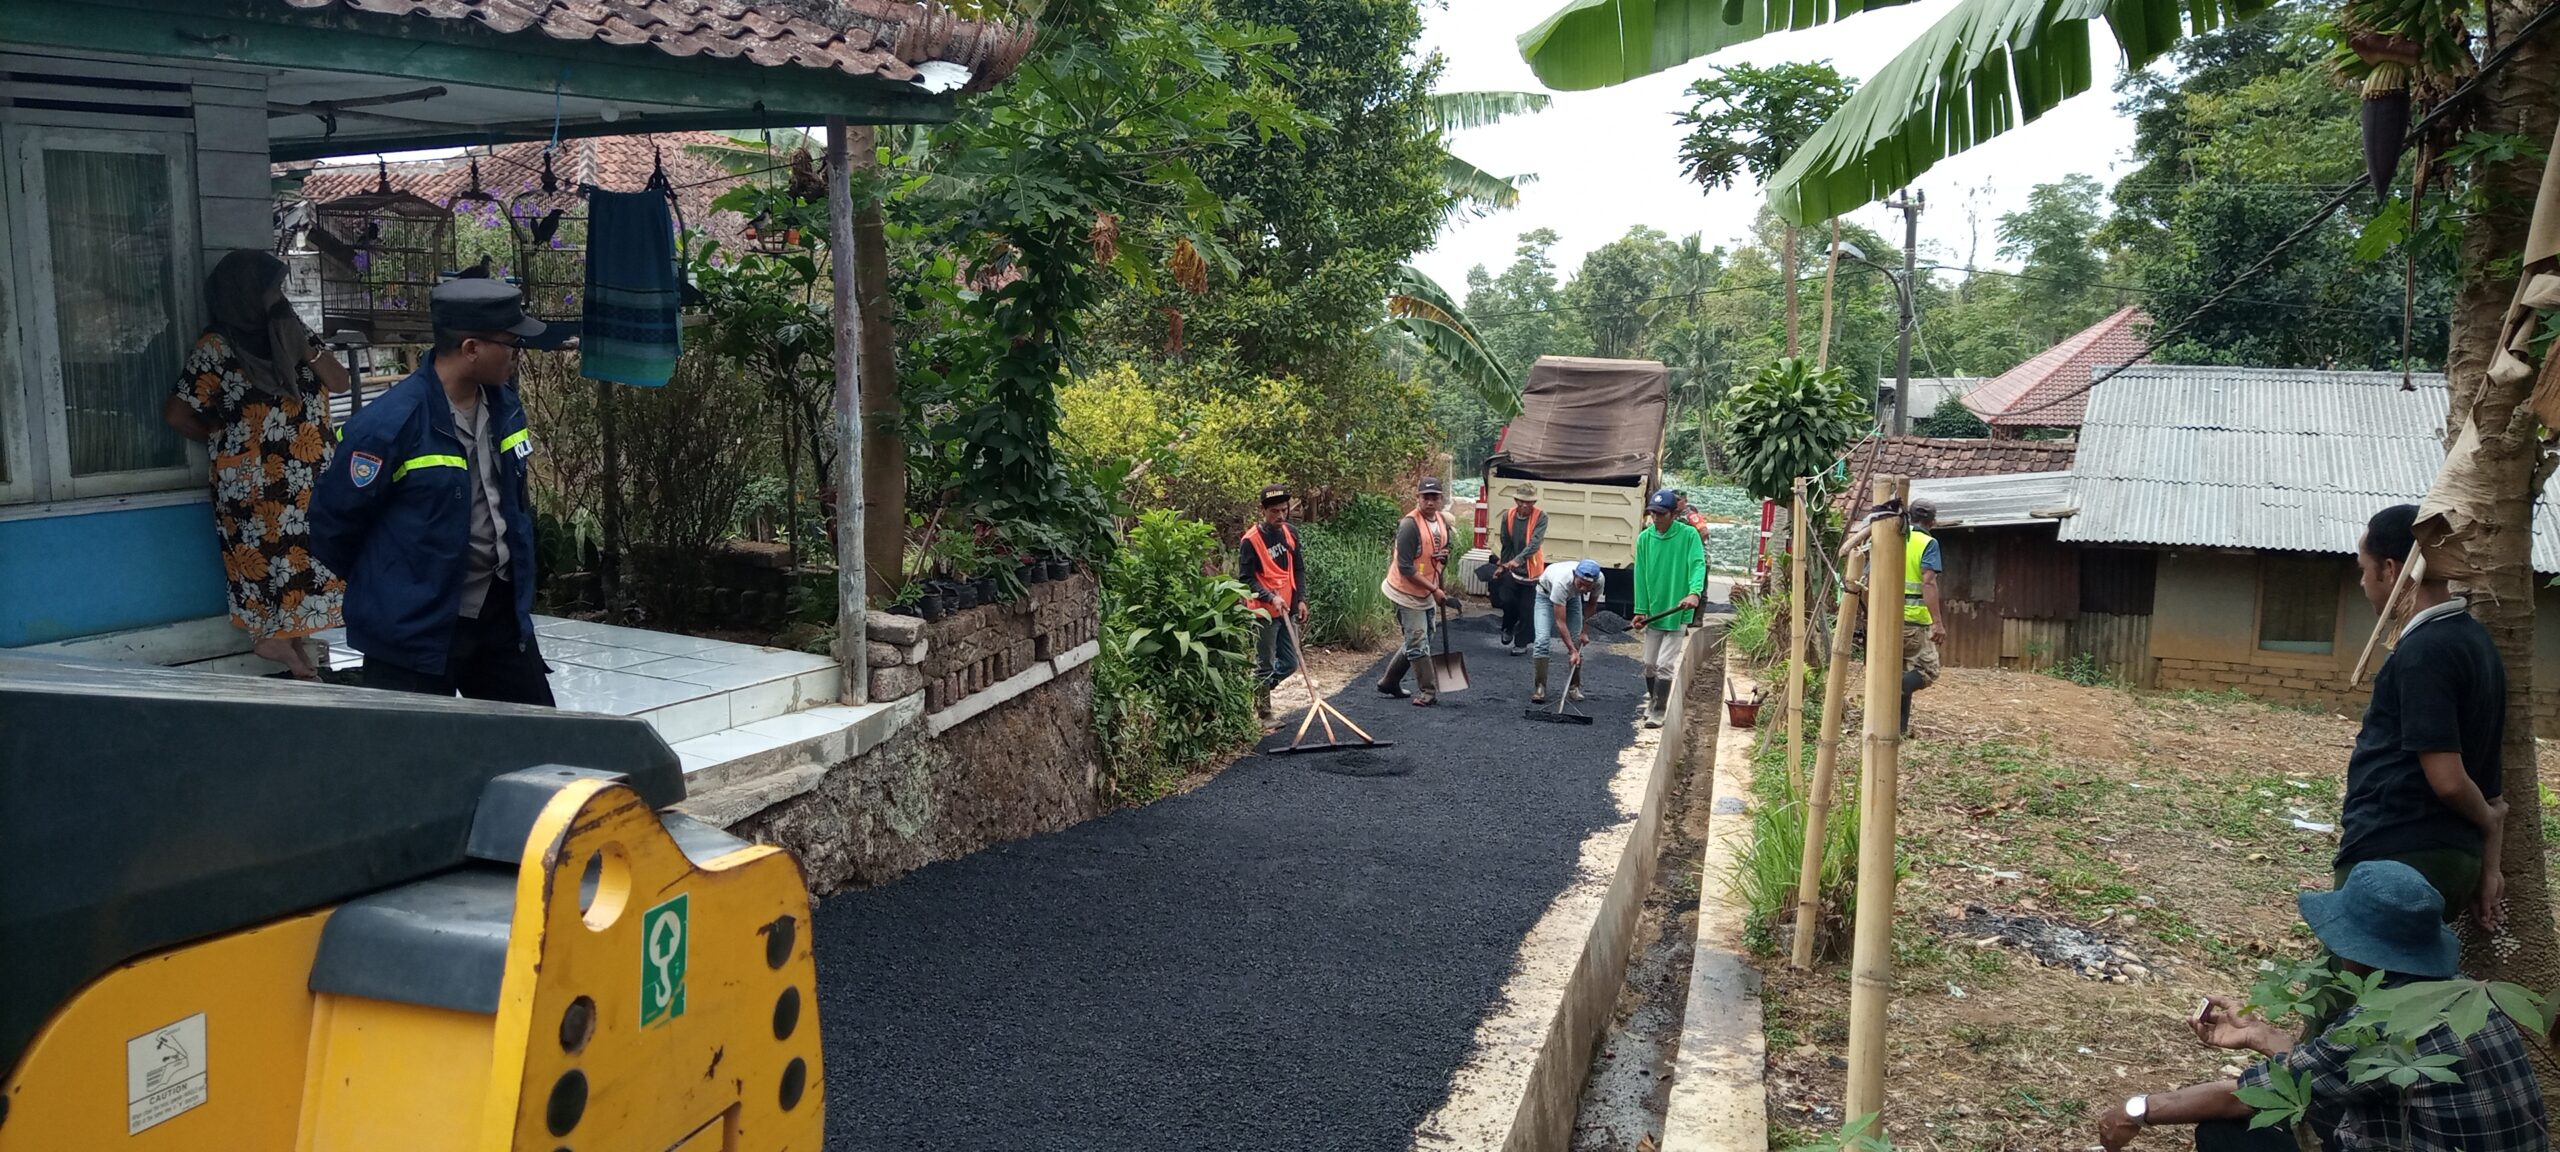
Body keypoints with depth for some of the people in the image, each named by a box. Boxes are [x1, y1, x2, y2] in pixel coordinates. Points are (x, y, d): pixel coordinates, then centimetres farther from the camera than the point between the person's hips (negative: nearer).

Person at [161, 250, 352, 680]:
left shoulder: (292, 332, 9)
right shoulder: (216, 347, -9)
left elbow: (340, 382, 4)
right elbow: (176, 413, -8)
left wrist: (306, 347, -10)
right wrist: (223, 439, 4)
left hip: (308, 479, 6)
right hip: (254, 484, -5)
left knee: (300, 559, 9)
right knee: (267, 559, -1)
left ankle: (288, 638, 21)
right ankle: (272, 637, 13)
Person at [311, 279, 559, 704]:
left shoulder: (504, 407, 2)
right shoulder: (389, 424, -21)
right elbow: (332, 522, -11)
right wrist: (386, 586, 4)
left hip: (500, 612, 7)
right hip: (414, 630, -7)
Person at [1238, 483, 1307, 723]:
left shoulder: (1290, 533, 6)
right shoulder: (1250, 541, -14)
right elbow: (1246, 578, -13)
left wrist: (1300, 600, 7)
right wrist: (1271, 597, -22)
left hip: (1286, 610, 7)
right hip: (1263, 612, -7)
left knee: (1289, 663, 11)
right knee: (1265, 665, 2)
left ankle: (1257, 690, 31)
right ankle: (1264, 714, 13)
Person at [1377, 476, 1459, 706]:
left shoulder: (1443, 520, 3)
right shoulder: (1410, 525, -21)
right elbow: (1405, 568, -23)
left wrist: (1444, 555, -3)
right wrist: (1435, 590, -23)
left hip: (1427, 593, 9)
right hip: (1407, 592, -9)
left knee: (1416, 642, 16)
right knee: (1418, 643, -6)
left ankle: (1389, 683, 30)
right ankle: (1428, 691, 2)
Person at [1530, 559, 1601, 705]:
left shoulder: (1599, 580, -32)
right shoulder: (1561, 582, -45)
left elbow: (1592, 604, -7)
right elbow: (1560, 622, -40)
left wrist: (1585, 631, -8)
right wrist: (1572, 651, -41)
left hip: (1572, 596, 4)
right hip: (1546, 593, -4)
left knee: (1577, 641, -5)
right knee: (1542, 639, -18)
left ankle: (1574, 687, 8)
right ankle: (1540, 687, -12)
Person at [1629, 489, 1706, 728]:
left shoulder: (1688, 535, -9)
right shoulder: (1644, 538, 1)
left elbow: (1698, 565, -18)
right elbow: (1640, 575, 3)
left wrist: (1695, 592, -36)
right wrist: (1640, 610, -1)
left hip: (1678, 611, -4)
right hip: (1653, 611, 4)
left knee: (1664, 666, -8)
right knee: (1649, 664, 14)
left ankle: (1657, 712, 0)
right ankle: (1653, 701, 34)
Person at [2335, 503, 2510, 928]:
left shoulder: (2424, 650, -15)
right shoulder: (2475, 641, 15)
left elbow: (2447, 778, -19)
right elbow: (2488, 771, 15)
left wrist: (2489, 820, 2)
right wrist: (2488, 865, 14)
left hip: (2395, 861, -9)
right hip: (2452, 858, 9)